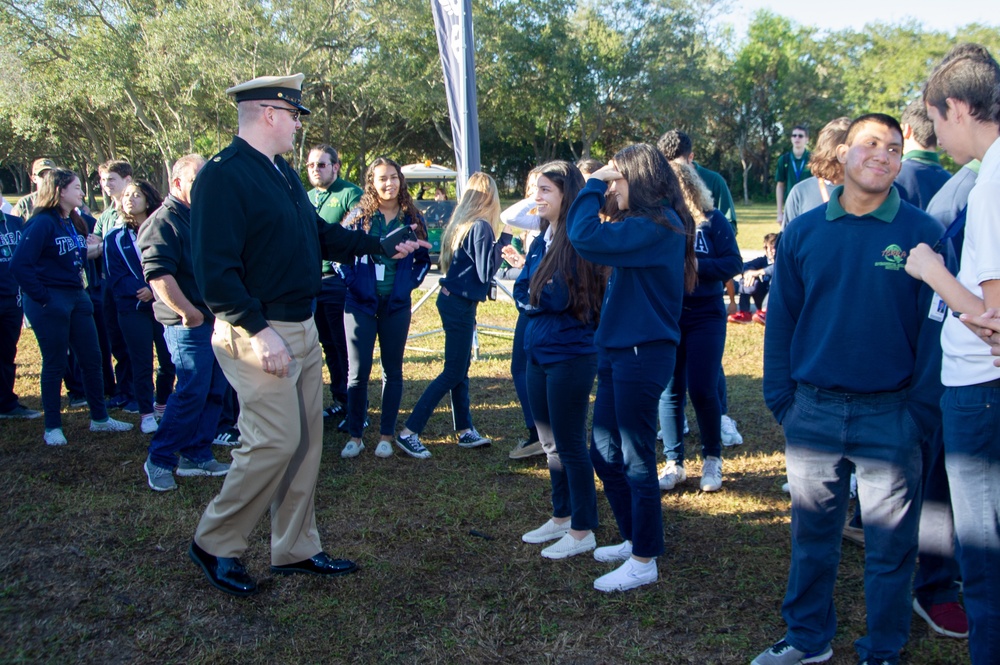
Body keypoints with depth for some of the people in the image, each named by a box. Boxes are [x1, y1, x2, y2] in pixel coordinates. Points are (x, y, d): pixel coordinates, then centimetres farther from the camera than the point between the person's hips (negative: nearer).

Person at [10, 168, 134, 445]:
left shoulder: (75, 223, 11)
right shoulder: (42, 223, -14)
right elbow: (19, 265, -21)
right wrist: (41, 296, -18)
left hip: (77, 297, 8)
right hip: (51, 301, -8)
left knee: (92, 358, 11)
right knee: (55, 364, 1)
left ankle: (99, 418, 23)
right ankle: (53, 427, 12)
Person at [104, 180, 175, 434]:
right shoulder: (115, 238, 5)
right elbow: (114, 278, 0)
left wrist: (154, 290, -18)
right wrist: (141, 290, -16)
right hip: (133, 309, 0)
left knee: (169, 359, 2)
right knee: (142, 363, 2)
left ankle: (163, 405, 22)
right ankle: (146, 413, 13)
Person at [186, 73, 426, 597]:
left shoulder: (283, 174, 15)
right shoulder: (222, 177, -15)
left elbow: (320, 234, 24)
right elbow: (214, 269, -22)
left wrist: (385, 247, 21)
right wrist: (259, 331, -25)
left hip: (300, 328, 10)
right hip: (258, 333, -9)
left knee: (306, 440, 12)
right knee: (275, 441, -9)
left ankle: (296, 549, 25)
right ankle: (215, 544, 11)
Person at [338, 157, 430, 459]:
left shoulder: (412, 218, 3)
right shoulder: (359, 216, -2)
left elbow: (423, 259, 12)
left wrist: (409, 283, -1)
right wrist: (352, 282, -7)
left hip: (397, 305, 2)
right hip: (361, 303, -1)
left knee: (393, 371, 8)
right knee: (358, 372, 1)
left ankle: (386, 436, 18)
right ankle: (355, 436, 13)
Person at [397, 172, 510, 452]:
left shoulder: (460, 223, 8)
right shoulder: (482, 227, -16)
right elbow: (486, 272, -17)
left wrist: (498, 246, 14)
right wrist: (503, 241, -13)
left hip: (451, 300, 9)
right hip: (461, 305, -9)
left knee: (460, 371, 15)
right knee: (453, 373, -2)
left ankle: (465, 430, 23)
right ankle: (409, 432, -1)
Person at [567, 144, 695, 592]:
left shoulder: (657, 226, -17)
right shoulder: (643, 224, 15)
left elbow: (586, 238, -26)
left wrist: (595, 184, -14)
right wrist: (600, 189, 3)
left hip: (642, 353, -10)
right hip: (618, 350, 10)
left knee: (636, 460, 0)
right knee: (604, 453, 17)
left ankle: (644, 561, 14)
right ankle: (634, 538, 33)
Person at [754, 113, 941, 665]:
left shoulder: (921, 233, -3)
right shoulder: (803, 232, 3)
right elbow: (781, 318, 6)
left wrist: (923, 406, -8)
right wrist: (781, 396, 1)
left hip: (891, 417, -2)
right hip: (814, 412, 2)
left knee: (890, 542, 9)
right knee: (811, 534, 14)